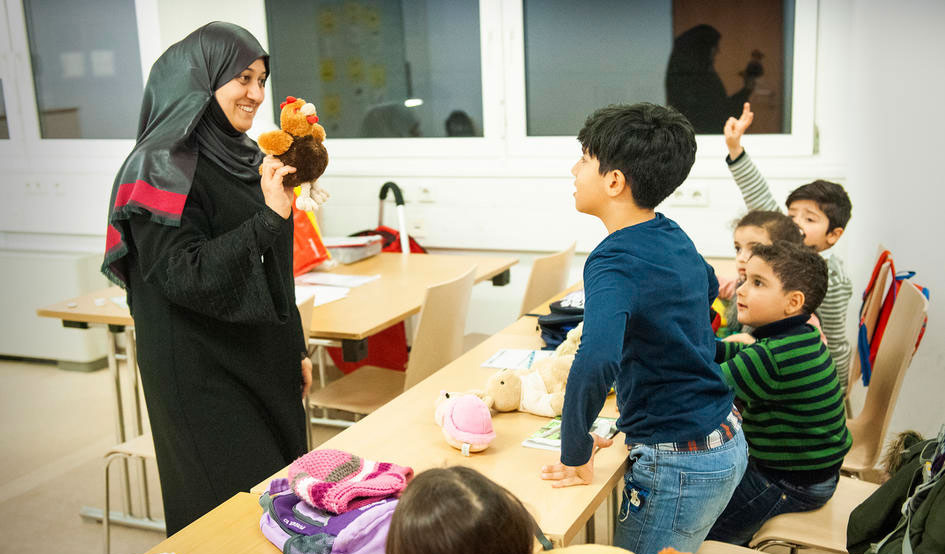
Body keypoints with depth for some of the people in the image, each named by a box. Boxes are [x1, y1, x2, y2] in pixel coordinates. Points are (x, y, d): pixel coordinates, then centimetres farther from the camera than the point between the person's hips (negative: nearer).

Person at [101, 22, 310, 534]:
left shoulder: (243, 158, 9)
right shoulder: (164, 168, -15)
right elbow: (184, 275, -23)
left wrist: (295, 349, 16)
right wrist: (270, 218, -27)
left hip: (263, 362, 8)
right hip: (204, 373, -8)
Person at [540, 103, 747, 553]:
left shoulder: (615, 262, -24)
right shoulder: (674, 237, 3)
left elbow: (595, 362, -41)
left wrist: (575, 456, -26)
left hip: (679, 467, -9)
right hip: (726, 443, 9)